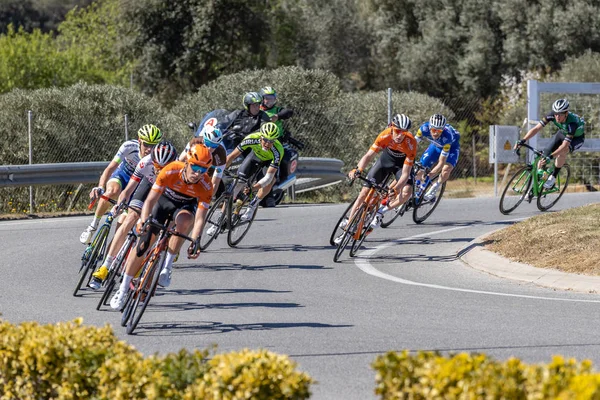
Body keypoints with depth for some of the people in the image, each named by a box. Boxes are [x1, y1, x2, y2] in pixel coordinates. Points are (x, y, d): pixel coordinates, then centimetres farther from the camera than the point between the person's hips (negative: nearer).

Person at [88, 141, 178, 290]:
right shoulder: (145, 163, -35)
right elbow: (127, 191, -28)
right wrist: (120, 204, -47)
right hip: (149, 183, 0)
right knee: (131, 218, -15)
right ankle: (105, 268, -10)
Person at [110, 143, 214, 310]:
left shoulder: (206, 186, -31)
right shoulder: (171, 171, -35)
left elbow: (200, 217, -33)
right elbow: (150, 200, -35)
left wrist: (195, 241, -48)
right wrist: (144, 224, -47)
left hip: (186, 205, 0)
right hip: (164, 199, 0)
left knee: (184, 220, -36)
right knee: (144, 242, -11)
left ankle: (167, 266, -21)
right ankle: (123, 288, 3)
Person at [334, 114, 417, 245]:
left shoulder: (410, 143, -36)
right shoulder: (385, 135, -32)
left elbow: (405, 173, -36)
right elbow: (369, 155, -34)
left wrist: (395, 190, -50)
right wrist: (357, 170, -53)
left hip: (403, 162, -1)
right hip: (386, 158, 1)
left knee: (407, 192, -29)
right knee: (364, 192, -7)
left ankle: (381, 212, -9)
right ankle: (347, 227, 3)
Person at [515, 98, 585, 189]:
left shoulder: (572, 123, -41)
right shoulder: (552, 115, -29)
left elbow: (565, 145, -45)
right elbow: (536, 128, -28)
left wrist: (551, 156, -56)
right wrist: (523, 140, -41)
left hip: (576, 137, -5)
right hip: (562, 133, 5)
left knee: (562, 152, -34)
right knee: (545, 153, -10)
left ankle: (553, 177, -16)